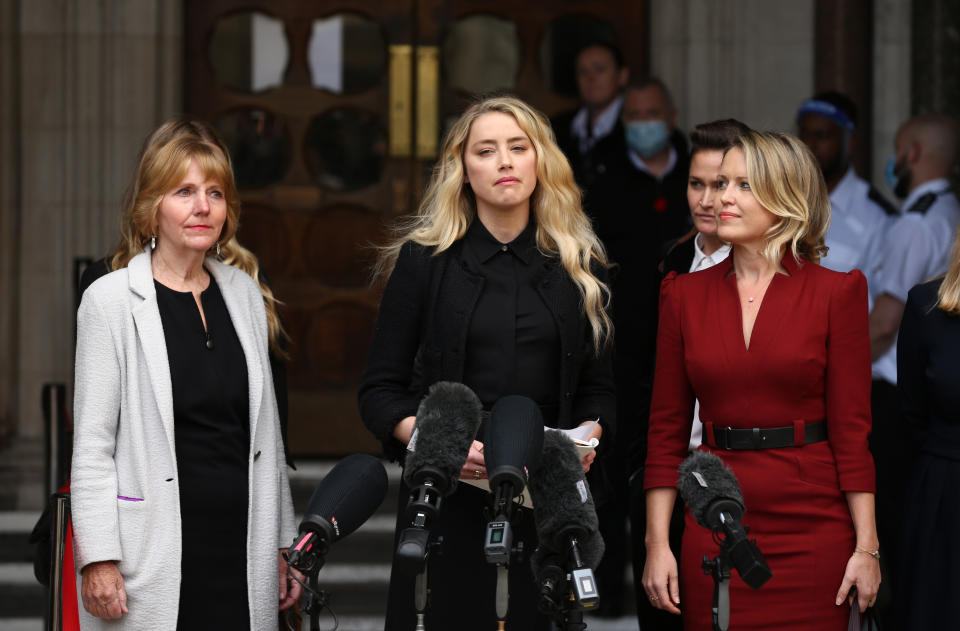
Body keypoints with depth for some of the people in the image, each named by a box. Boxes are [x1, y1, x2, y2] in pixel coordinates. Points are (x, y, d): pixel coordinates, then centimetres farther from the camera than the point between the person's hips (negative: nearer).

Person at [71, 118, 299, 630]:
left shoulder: (244, 293, 11)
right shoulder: (113, 300, -4)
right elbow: (92, 443, -6)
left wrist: (284, 544, 15)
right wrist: (98, 559, -12)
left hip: (241, 545, 4)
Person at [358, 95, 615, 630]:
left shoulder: (580, 267, 10)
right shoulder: (425, 260, 3)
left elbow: (598, 388, 14)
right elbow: (380, 390, 2)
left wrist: (588, 437, -8)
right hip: (448, 500, -2)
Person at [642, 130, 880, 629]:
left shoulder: (835, 293, -1)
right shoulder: (686, 295, 6)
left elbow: (851, 429, -3)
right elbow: (667, 429, 8)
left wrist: (867, 547, -6)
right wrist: (657, 543, 2)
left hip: (811, 532, -2)